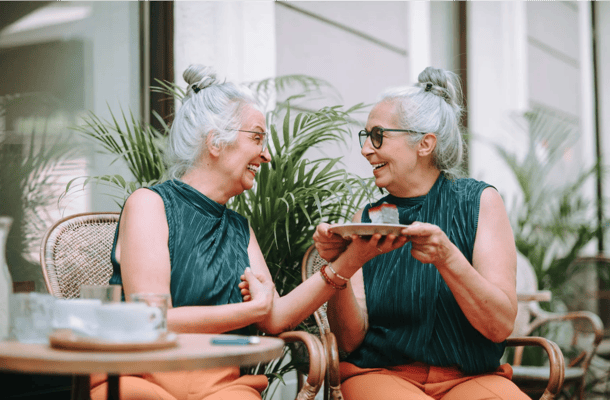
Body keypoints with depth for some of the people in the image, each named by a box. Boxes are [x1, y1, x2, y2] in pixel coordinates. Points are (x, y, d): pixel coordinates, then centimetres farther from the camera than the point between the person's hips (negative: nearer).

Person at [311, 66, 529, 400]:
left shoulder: (478, 201, 3)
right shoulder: (367, 219, 8)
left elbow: (501, 325, -7)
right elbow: (351, 338, 1)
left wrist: (447, 258, -22)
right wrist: (339, 268, -16)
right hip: (380, 373, 1)